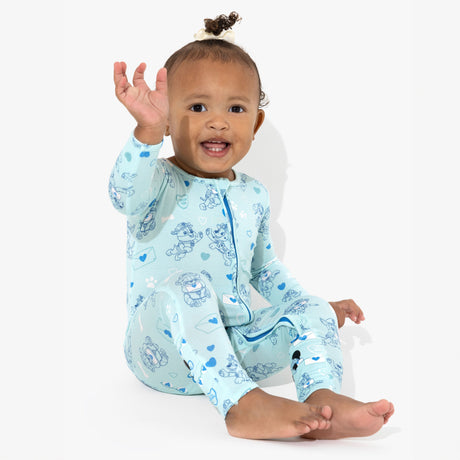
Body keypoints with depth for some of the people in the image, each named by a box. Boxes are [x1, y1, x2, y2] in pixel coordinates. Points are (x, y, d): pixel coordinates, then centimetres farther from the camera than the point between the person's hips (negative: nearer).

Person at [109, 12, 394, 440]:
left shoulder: (253, 196, 10)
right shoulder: (160, 184, -9)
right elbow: (125, 194, -36)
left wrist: (316, 307, 18)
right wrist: (147, 131, -53)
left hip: (234, 344, 6)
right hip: (164, 353, -5)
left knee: (312, 312, -9)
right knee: (184, 285, -33)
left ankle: (323, 397, -32)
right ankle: (242, 404, -43)